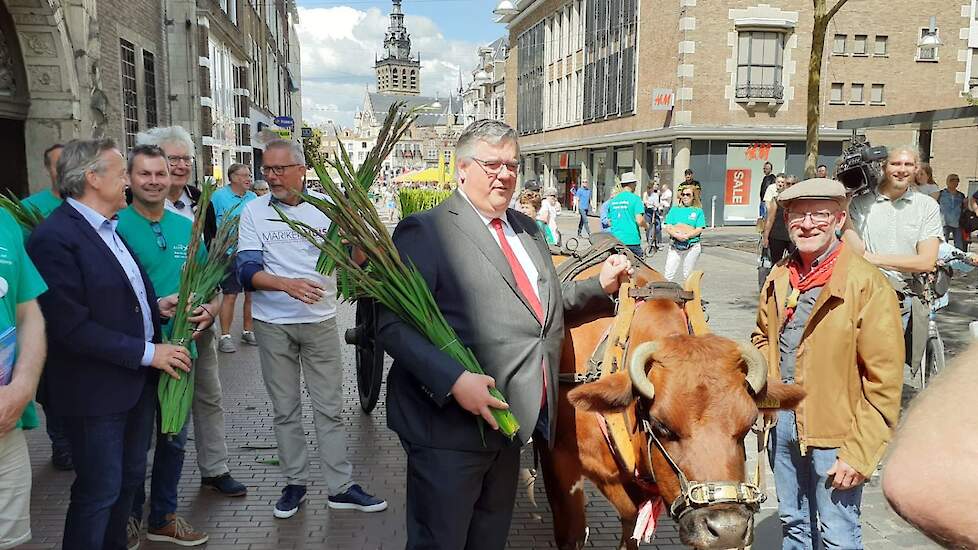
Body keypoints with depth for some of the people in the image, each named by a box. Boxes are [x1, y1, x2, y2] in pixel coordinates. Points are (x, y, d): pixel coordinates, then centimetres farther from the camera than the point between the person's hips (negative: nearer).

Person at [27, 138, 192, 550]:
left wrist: (155, 305, 3)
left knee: (129, 480, 20)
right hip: (97, 392, -9)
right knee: (99, 492, 5)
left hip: (138, 381, 9)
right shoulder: (54, 237, -19)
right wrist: (147, 352, -20)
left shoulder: (109, 228, 10)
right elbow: (72, 326, -24)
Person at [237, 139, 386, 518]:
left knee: (330, 409, 5)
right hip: (273, 325, 0)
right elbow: (247, 271, -9)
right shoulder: (254, 212, -2)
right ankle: (295, 483, 24)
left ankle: (341, 487, 14)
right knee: (285, 410, 11)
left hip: (320, 321, 0)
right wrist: (287, 284, -27)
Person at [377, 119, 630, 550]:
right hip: (449, 422, -7)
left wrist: (600, 286, 11)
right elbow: (393, 324, -18)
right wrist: (453, 379, -28)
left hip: (512, 419, 8)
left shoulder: (527, 230, 15)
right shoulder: (425, 231, -11)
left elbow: (546, 302, 26)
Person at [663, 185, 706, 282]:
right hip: (675, 246, 2)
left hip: (692, 246, -2)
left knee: (687, 276, 5)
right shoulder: (674, 210, 12)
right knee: (668, 276, -4)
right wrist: (677, 235, -15)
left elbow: (699, 230, -3)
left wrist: (686, 236, -19)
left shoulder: (698, 211, 5)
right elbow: (668, 227, 4)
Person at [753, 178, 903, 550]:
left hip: (835, 432, -5)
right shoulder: (778, 279, 4)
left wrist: (860, 454, -17)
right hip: (782, 419, 6)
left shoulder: (868, 285, -15)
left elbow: (883, 382, -16)